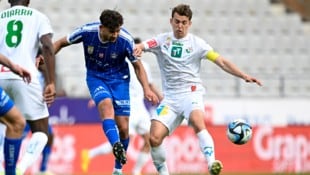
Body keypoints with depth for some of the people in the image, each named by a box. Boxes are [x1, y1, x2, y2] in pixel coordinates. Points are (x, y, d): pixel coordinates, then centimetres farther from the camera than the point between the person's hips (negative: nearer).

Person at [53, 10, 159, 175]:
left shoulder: (125, 40, -21)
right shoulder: (87, 32, -21)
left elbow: (138, 66, -7)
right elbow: (60, 43, -4)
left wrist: (146, 89, -18)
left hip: (119, 79, 1)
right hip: (95, 77, -1)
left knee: (123, 128, -4)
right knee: (106, 105, -33)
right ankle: (116, 146, -52)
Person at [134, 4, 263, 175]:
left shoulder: (196, 43, 2)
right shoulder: (162, 40, 8)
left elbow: (221, 61, -3)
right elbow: (142, 46, -7)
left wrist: (244, 76, -15)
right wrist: (138, 48, -32)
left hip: (191, 93, -3)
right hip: (170, 97, 3)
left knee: (197, 122, -35)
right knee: (154, 138, -13)